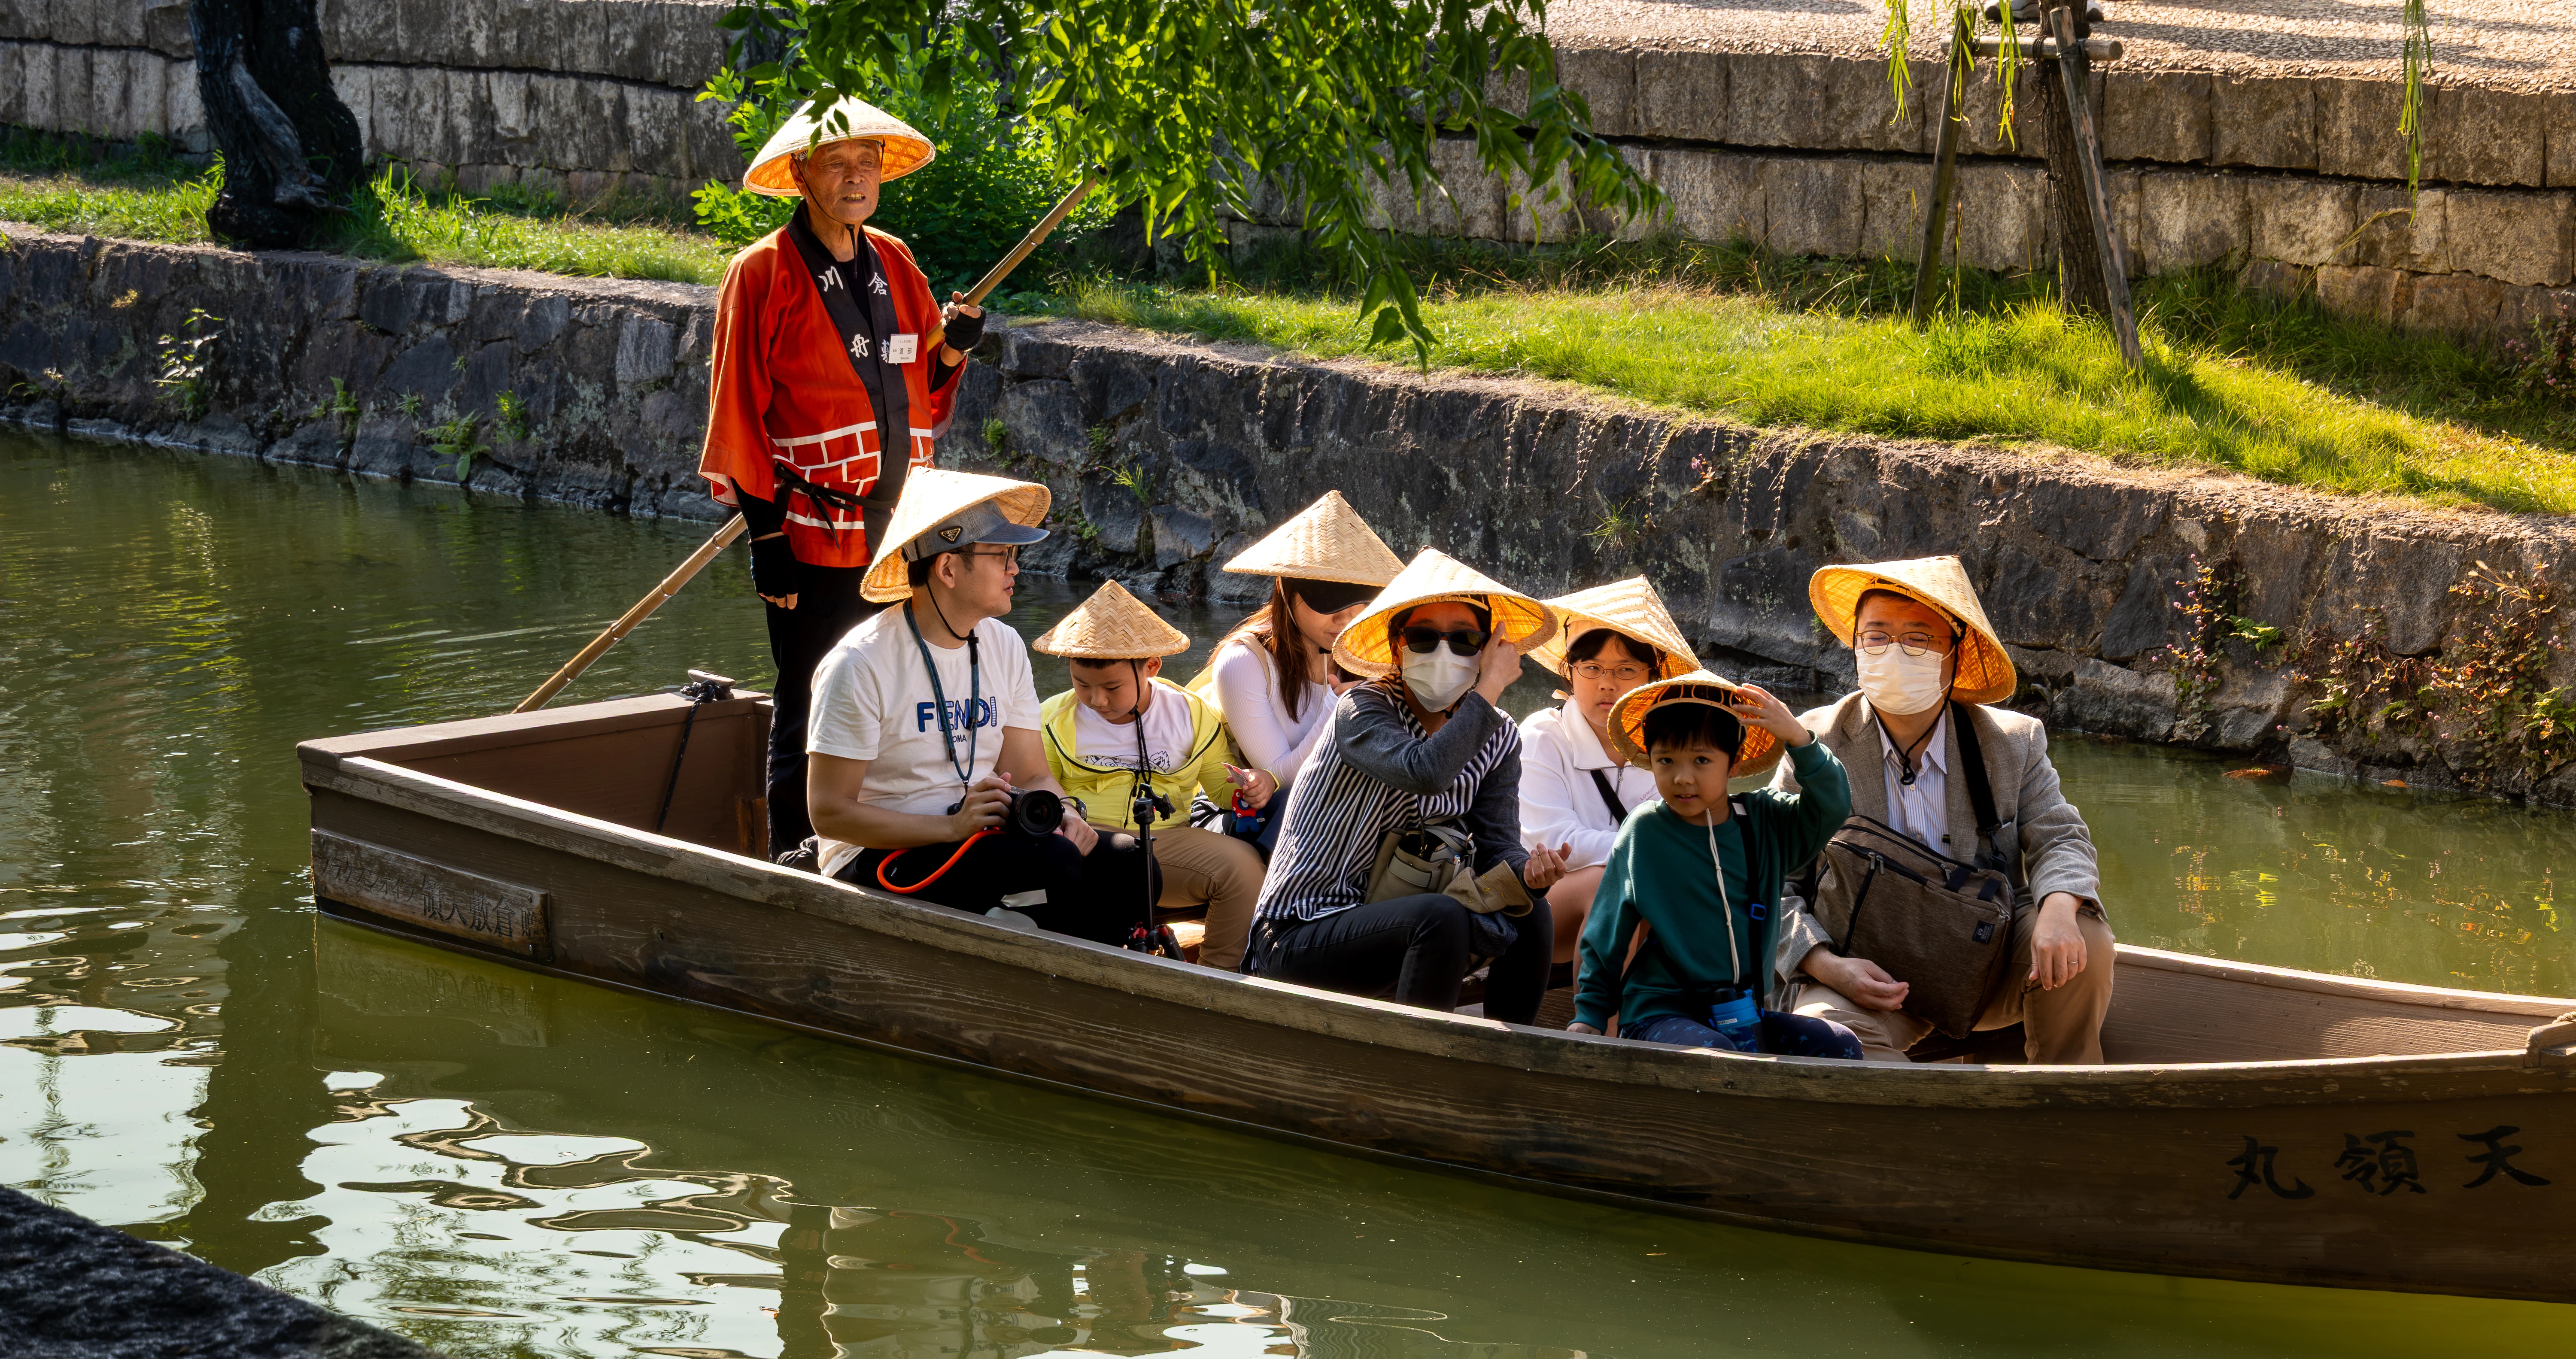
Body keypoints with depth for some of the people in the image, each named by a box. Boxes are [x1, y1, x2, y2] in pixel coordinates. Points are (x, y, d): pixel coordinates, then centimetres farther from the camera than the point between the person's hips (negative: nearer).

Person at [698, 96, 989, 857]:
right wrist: (766, 530, -11)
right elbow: (738, 408, -6)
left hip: (898, 529, 6)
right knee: (809, 716, -1)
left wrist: (952, 349, -1)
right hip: (814, 537, -6)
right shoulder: (765, 273, -4)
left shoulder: (895, 266, 13)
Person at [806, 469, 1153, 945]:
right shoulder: (861, 665, -13)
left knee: (1128, 862, -16)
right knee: (1051, 862, -29)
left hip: (980, 839, 7)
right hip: (878, 860, -7)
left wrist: (1063, 814, -15)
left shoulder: (1004, 647, 8)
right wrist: (952, 826, -25)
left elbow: (1031, 773, 10)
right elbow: (829, 812, -15)